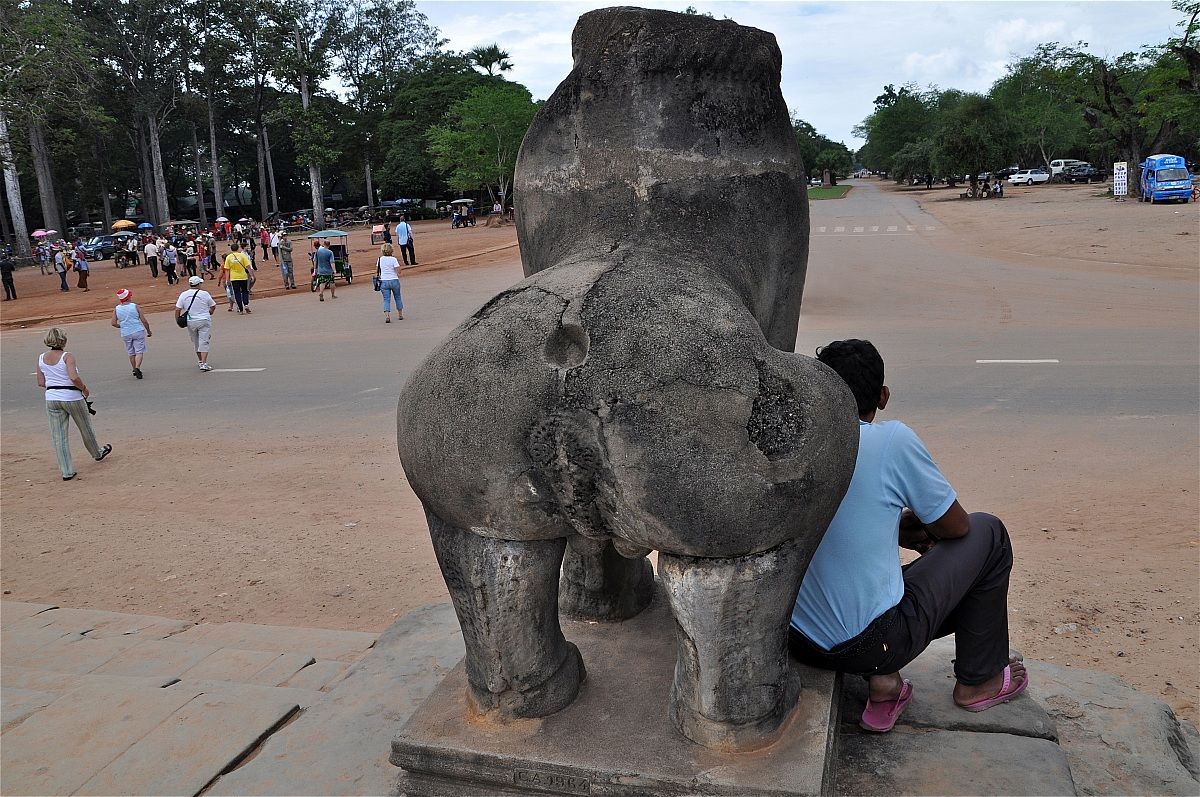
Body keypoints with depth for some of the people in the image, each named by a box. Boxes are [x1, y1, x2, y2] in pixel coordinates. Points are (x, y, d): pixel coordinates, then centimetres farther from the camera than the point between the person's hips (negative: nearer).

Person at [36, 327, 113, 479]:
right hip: (72, 398, -4)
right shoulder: (67, 356, -14)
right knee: (85, 428, 19)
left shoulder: (41, 358, 3)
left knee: (59, 436, 6)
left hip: (51, 398, 5)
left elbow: (41, 383, 6)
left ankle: (67, 471, 7)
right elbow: (74, 377, -27)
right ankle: (97, 453, 42)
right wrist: (84, 388, -10)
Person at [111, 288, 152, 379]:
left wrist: (122, 326, 18)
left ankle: (135, 370, 23)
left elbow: (114, 323, -3)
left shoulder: (116, 309, 0)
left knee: (131, 353, 15)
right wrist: (149, 331, 7)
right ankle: (137, 368, -21)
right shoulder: (135, 307, -7)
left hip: (126, 334, 3)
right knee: (139, 351, -2)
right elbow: (144, 321, -6)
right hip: (138, 332, -3)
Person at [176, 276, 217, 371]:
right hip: (204, 321, -3)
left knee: (195, 342, 19)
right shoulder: (204, 294, -7)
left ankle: (200, 361, 32)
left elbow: (177, 309, -5)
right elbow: (213, 306, 5)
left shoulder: (183, 295, -2)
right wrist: (209, 314, 24)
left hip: (190, 322, 3)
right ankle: (204, 364, -12)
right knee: (204, 342, -2)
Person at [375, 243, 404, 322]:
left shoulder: (380, 259, 2)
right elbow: (398, 272, -13)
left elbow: (377, 270, 11)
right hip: (394, 280, -2)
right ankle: (400, 315, 26)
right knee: (398, 297, 17)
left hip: (384, 281, 2)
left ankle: (387, 316, -17)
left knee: (386, 299, 2)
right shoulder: (393, 259, -9)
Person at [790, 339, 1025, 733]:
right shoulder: (893, 439, -14)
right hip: (872, 643, -5)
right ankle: (980, 680, 27)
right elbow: (956, 526, 0)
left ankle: (881, 680, 14)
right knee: (988, 533, 14)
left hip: (798, 639, 6)